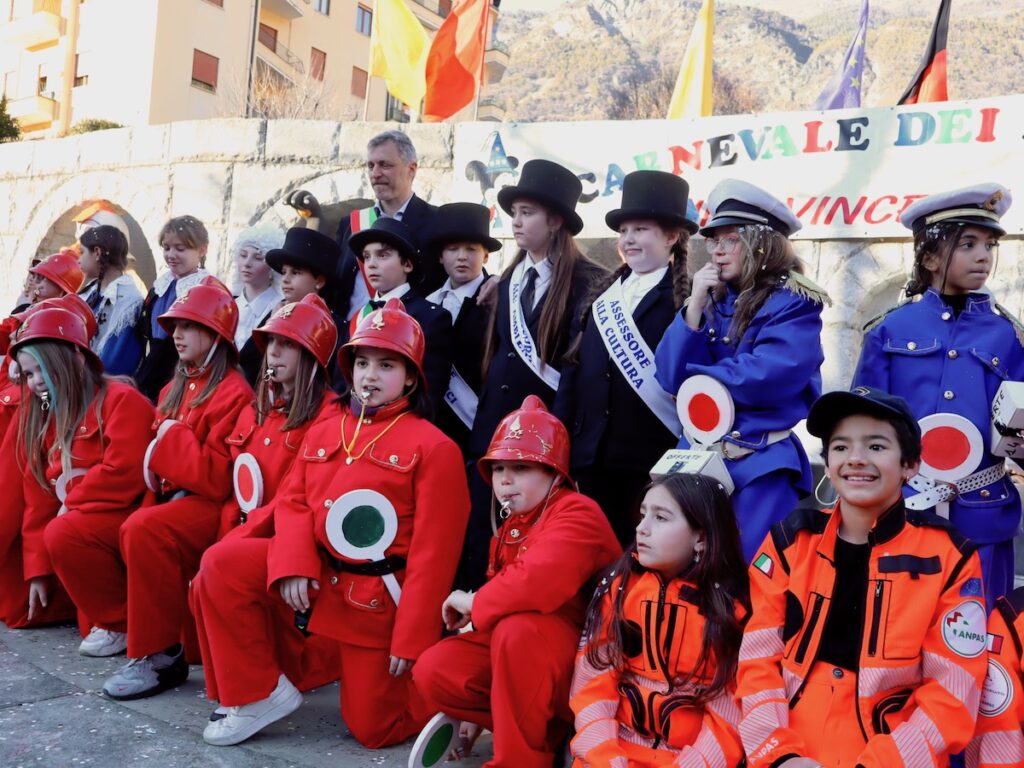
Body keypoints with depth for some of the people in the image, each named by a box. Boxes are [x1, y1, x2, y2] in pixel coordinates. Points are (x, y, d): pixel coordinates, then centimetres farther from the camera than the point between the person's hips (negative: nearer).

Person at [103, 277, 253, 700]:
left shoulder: (233, 393, -10)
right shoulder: (174, 390, 17)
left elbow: (218, 475, -18)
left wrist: (172, 439, -12)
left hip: (210, 504, -9)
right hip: (170, 499, 9)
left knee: (142, 530, -33)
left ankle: (161, 656, -21)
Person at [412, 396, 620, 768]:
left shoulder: (576, 514, -20)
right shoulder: (509, 526, 10)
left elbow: (538, 584, -39)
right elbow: (504, 594, 15)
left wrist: (473, 604, -20)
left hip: (583, 656, -8)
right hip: (515, 647, 9)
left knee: (517, 629, -37)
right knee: (434, 671, -7)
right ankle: (548, 730, 1)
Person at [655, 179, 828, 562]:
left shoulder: (794, 304, -6)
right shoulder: (712, 302, 11)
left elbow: (765, 378, -20)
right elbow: (670, 377, 0)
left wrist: (700, 378, -6)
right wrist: (695, 306, -9)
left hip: (761, 469, -6)